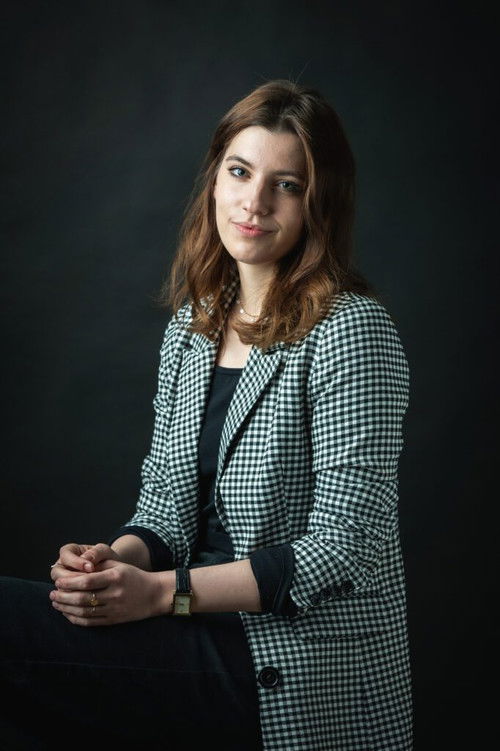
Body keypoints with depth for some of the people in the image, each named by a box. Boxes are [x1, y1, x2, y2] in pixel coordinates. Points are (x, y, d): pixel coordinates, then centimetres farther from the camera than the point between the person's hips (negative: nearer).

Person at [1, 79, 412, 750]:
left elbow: (343, 548, -16)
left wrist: (164, 592, -19)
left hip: (298, 680, -7)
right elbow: (168, 510, 13)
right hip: (213, 640, 7)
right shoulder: (190, 327, 11)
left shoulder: (350, 330, -12)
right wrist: (117, 558, -10)